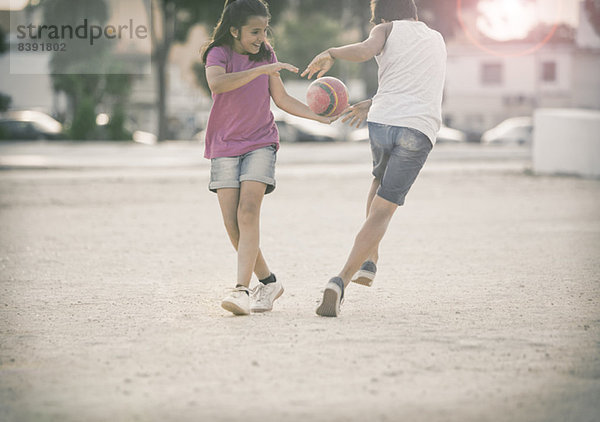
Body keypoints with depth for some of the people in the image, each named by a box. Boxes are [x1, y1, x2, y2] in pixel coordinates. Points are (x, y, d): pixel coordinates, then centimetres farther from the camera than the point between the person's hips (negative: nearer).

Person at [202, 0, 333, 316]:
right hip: (224, 146, -1)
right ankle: (268, 282, 11)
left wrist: (321, 117, 8)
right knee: (232, 222, -7)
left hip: (260, 144, 1)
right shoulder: (219, 53, -5)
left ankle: (242, 290, -27)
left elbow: (282, 100, 16)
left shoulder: (265, 55, 8)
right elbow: (216, 83, -28)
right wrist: (262, 69, -32)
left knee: (248, 213, -19)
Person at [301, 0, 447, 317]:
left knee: (380, 181, 32)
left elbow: (365, 51, -12)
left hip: (382, 123, 0)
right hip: (419, 132, 0)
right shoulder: (437, 41, 27)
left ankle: (369, 262, 30)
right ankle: (341, 281, -18)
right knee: (382, 211, -2)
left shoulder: (388, 29, 12)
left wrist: (330, 53, 3)